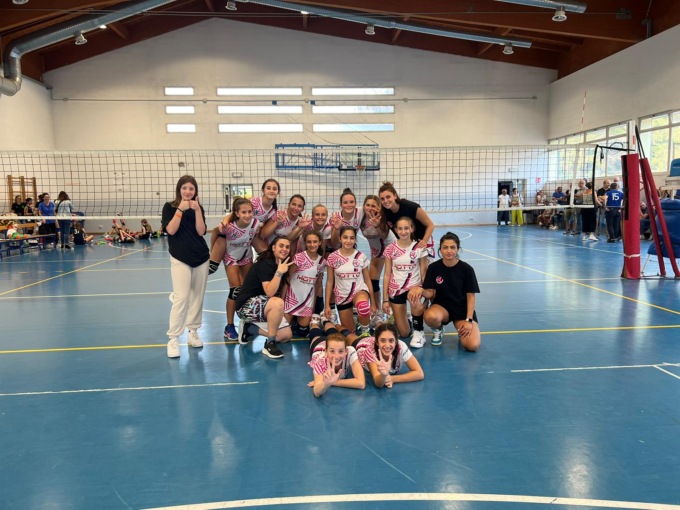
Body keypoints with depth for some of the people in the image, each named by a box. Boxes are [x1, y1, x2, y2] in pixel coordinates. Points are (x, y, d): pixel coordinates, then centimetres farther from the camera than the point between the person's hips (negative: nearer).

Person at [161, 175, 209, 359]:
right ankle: (173, 339, -4)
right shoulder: (169, 207, 1)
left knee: (197, 297, 8)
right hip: (180, 259, -4)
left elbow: (201, 231, -5)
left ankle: (193, 332, 22)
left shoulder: (198, 208, 9)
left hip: (201, 258, 4)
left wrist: (197, 210, -13)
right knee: (181, 298, -12)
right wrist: (180, 210, -18)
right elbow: (170, 230, -13)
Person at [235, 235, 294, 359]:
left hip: (263, 308, 9)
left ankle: (249, 328, 14)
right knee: (278, 303, -36)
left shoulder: (282, 265, 6)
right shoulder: (265, 264, -19)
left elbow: (279, 292, 14)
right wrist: (279, 272, -33)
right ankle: (270, 344, -23)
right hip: (247, 305, -9)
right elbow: (270, 292, -30)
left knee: (287, 335, 3)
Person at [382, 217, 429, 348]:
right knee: (404, 333, 0)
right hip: (396, 289, 1)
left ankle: (418, 332, -13)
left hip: (413, 285, -1)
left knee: (416, 304, -39)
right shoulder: (390, 249, -4)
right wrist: (385, 299, -1)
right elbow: (387, 275, 0)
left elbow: (424, 273, -1)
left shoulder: (419, 248, -6)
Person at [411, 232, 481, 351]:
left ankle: (461, 330, 14)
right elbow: (431, 293, -3)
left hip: (463, 310, 0)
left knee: (473, 345, -23)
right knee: (431, 316, -39)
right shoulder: (434, 268, -6)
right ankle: (438, 330, 1)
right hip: (441, 306, 1)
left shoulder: (466, 269, -9)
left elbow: (471, 296, -4)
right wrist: (422, 291, -26)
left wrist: (469, 320, -11)